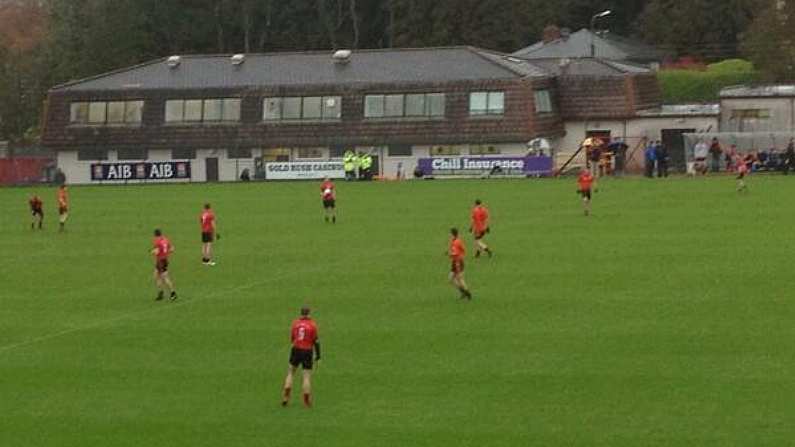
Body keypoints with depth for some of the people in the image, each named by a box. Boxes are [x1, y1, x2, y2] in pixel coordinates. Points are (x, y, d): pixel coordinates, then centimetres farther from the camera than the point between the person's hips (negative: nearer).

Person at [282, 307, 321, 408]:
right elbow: (316, 341, -7)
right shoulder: (312, 325, -8)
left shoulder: (295, 323, 0)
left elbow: (291, 338, 8)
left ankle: (286, 397, 7)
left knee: (290, 372, 16)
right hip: (307, 352, -2)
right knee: (307, 376, 3)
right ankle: (307, 402, 2)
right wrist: (318, 355, 1)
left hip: (296, 350, 2)